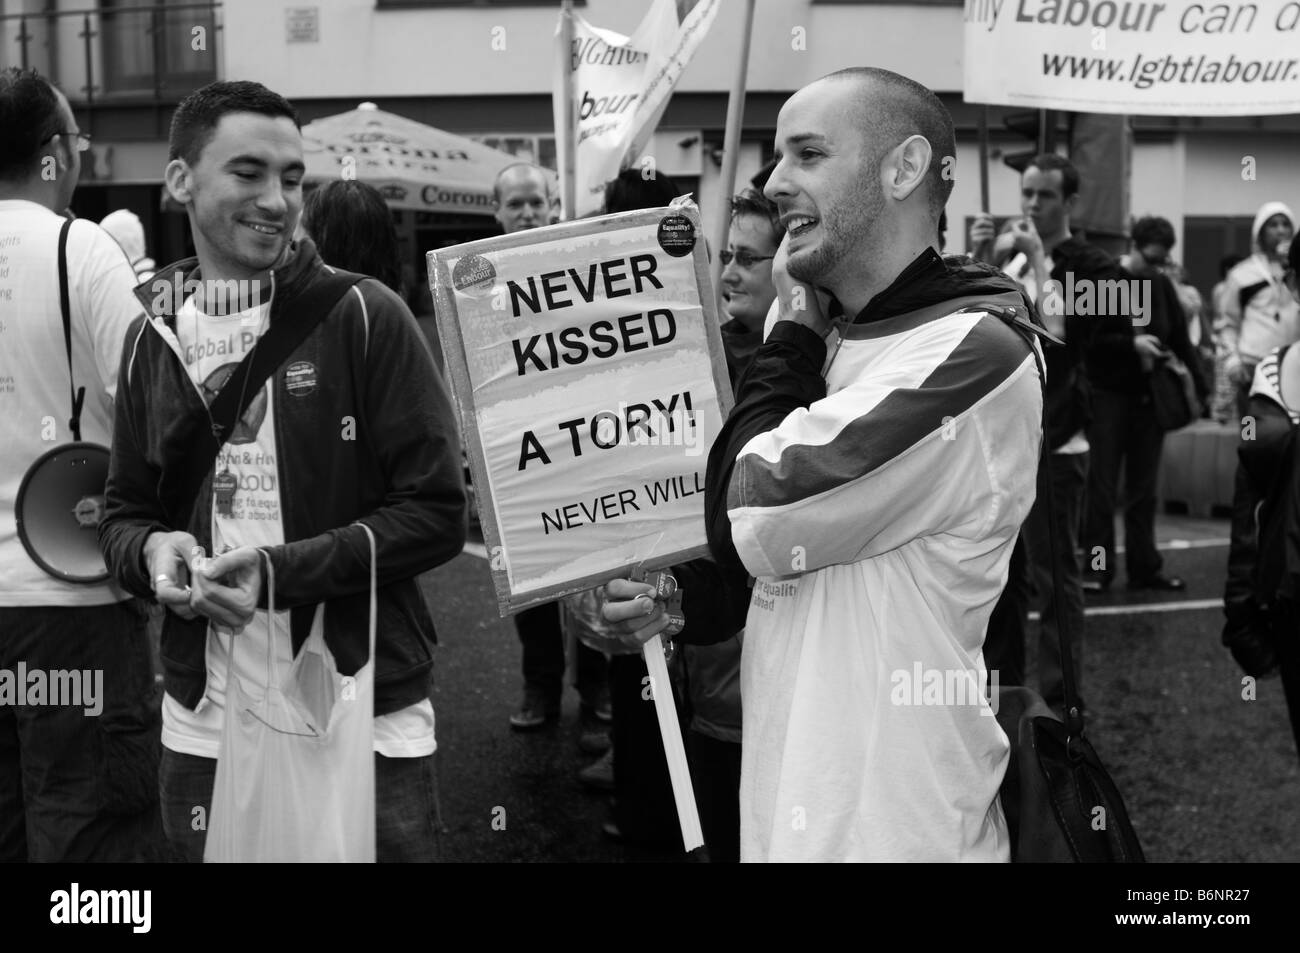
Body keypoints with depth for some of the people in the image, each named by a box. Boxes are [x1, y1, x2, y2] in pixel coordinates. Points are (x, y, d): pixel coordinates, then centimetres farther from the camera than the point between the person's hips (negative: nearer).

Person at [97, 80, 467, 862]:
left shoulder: (364, 316, -9)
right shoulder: (154, 336, 5)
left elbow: (438, 513, -9)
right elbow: (125, 511, 14)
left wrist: (283, 570, -20)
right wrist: (151, 549, -10)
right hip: (204, 726, 4)